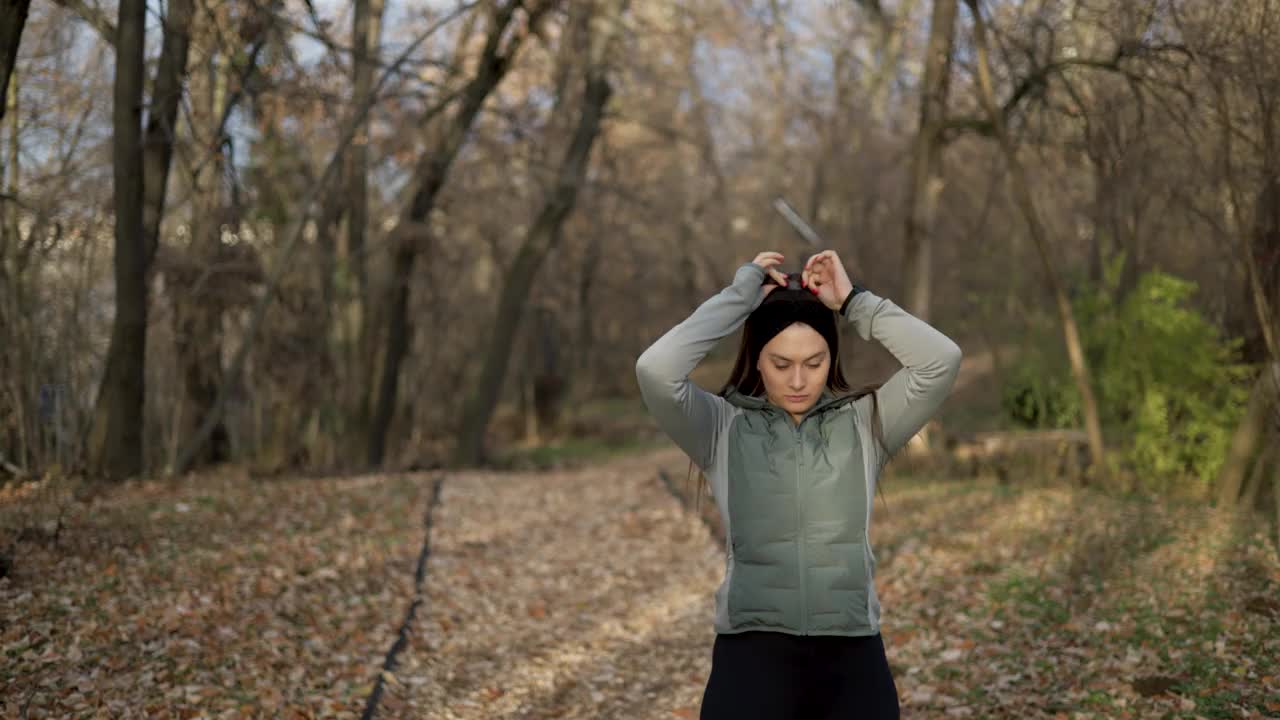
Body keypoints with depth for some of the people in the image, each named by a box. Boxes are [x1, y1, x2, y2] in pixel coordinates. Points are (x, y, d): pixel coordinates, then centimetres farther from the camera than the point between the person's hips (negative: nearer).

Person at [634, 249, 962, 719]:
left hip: (851, 655, 2)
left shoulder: (864, 423, 5)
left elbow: (941, 359, -6)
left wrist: (852, 301, -2)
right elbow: (654, 370, -15)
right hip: (753, 654, -1)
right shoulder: (723, 428, 2)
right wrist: (740, 296, -8)